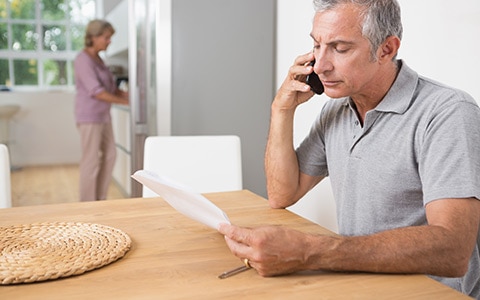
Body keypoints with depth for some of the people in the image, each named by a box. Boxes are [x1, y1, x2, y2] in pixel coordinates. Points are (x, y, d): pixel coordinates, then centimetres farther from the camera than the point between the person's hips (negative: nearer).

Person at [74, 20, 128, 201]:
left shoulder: (97, 59, 13)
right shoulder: (83, 60, -16)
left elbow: (111, 87, 14)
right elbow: (96, 91, -23)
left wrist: (129, 95, -1)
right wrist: (125, 101, -18)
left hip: (102, 115, 10)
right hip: (89, 116, -10)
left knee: (109, 155, 12)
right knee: (91, 160, -4)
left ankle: (100, 198, 22)